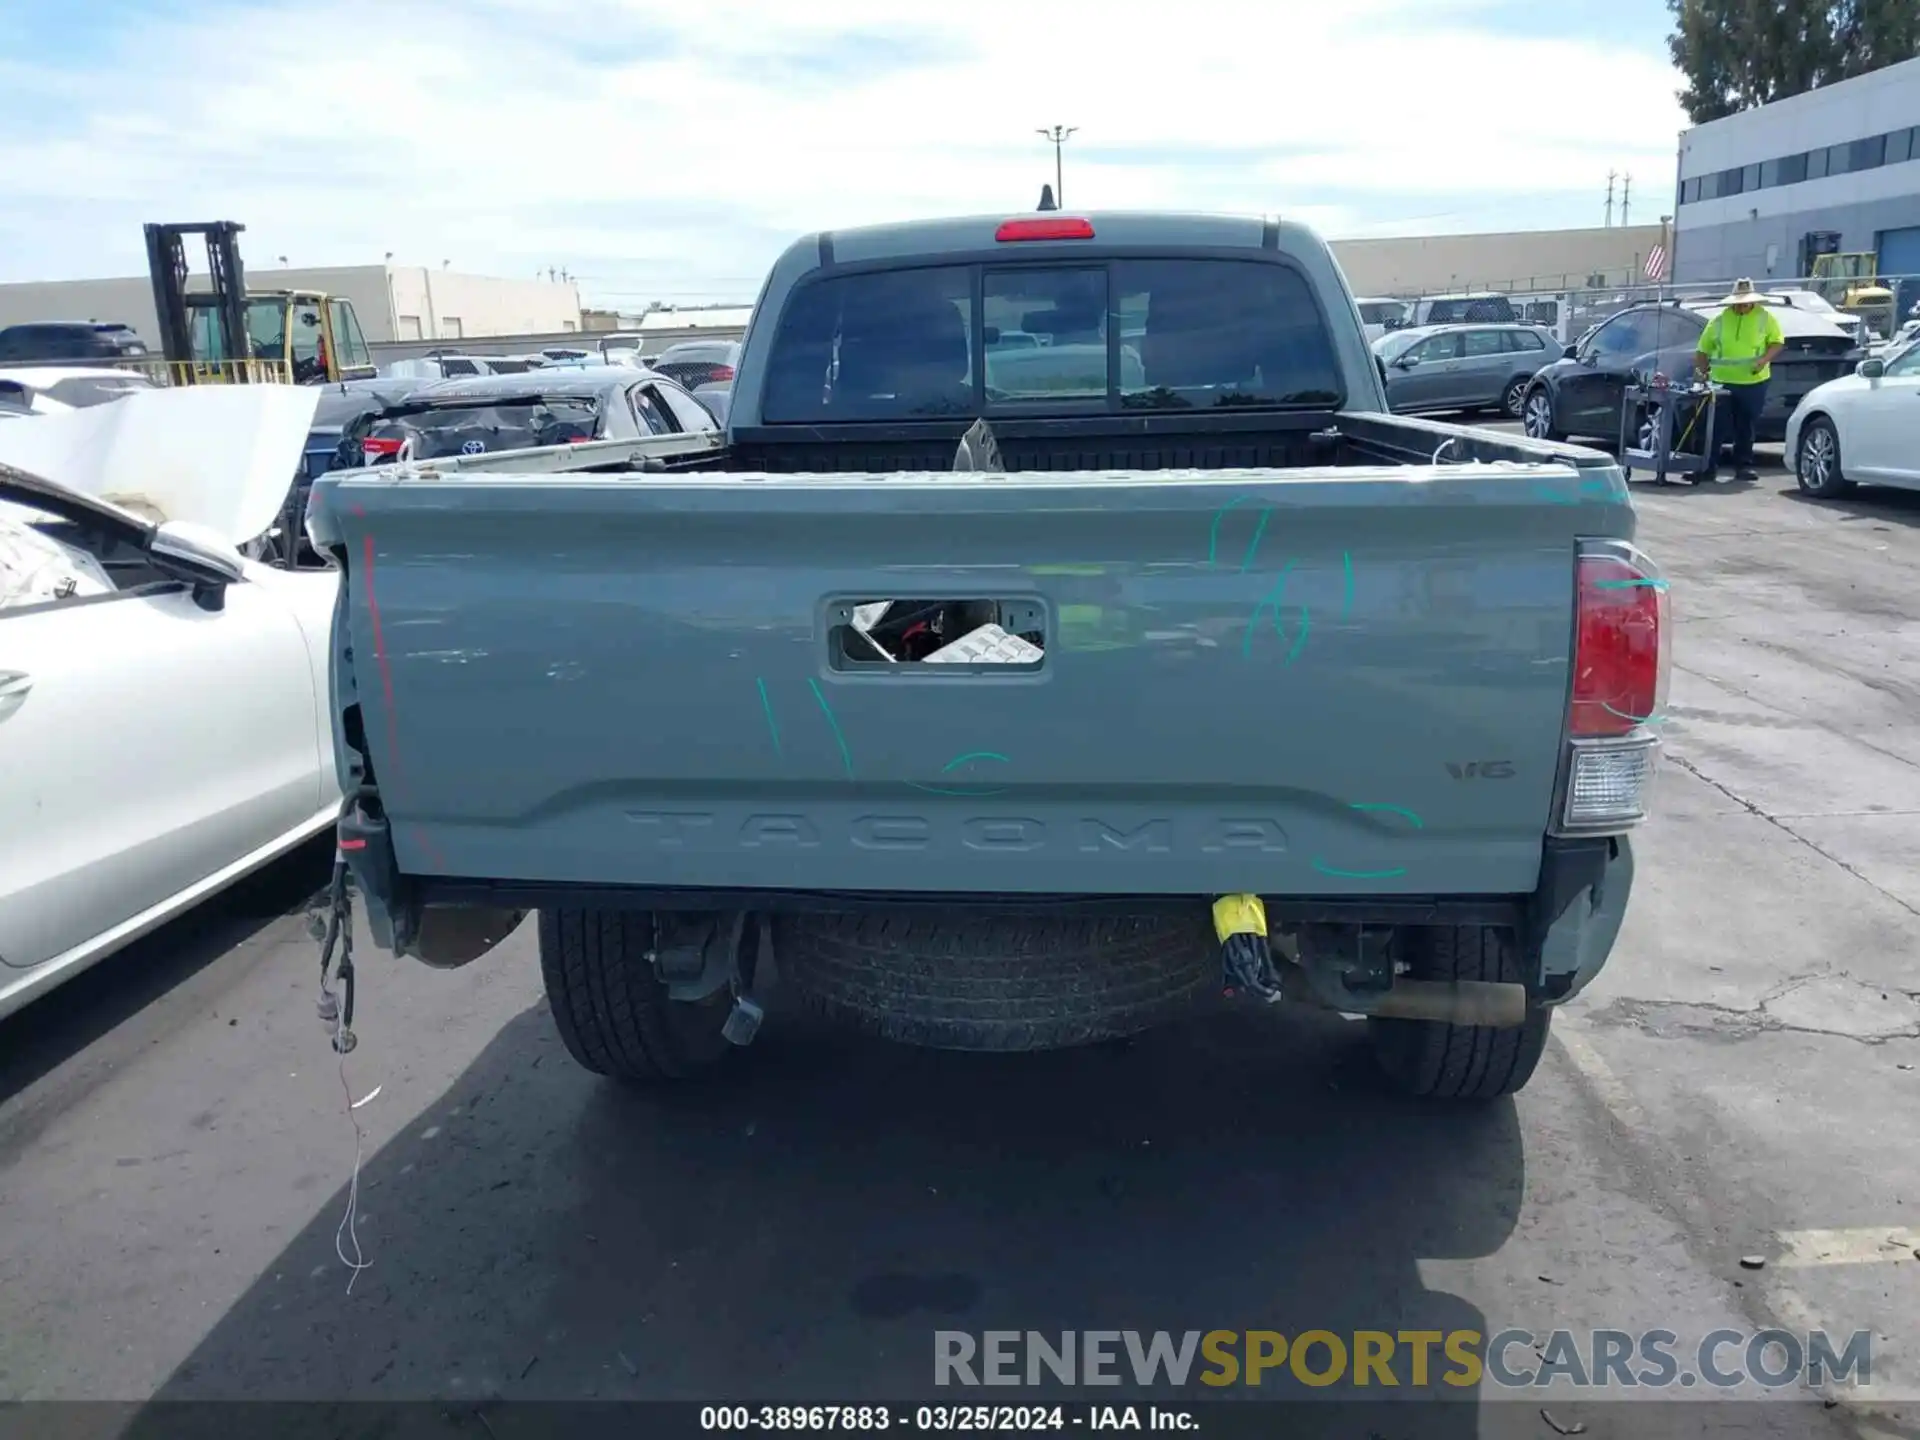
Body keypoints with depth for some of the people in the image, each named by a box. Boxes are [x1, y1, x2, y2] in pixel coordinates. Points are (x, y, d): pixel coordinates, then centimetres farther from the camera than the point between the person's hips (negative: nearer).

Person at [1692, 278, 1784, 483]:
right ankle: (1706, 468, -3)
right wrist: (1701, 370, -1)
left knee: (1746, 428, 8)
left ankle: (1744, 466, 17)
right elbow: (1703, 349, 8)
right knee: (1716, 428, -4)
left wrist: (1764, 360, -13)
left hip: (1754, 382, 1)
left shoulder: (1765, 318, 3)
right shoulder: (1720, 320, 4)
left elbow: (1777, 342, 4)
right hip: (1721, 382, -1)